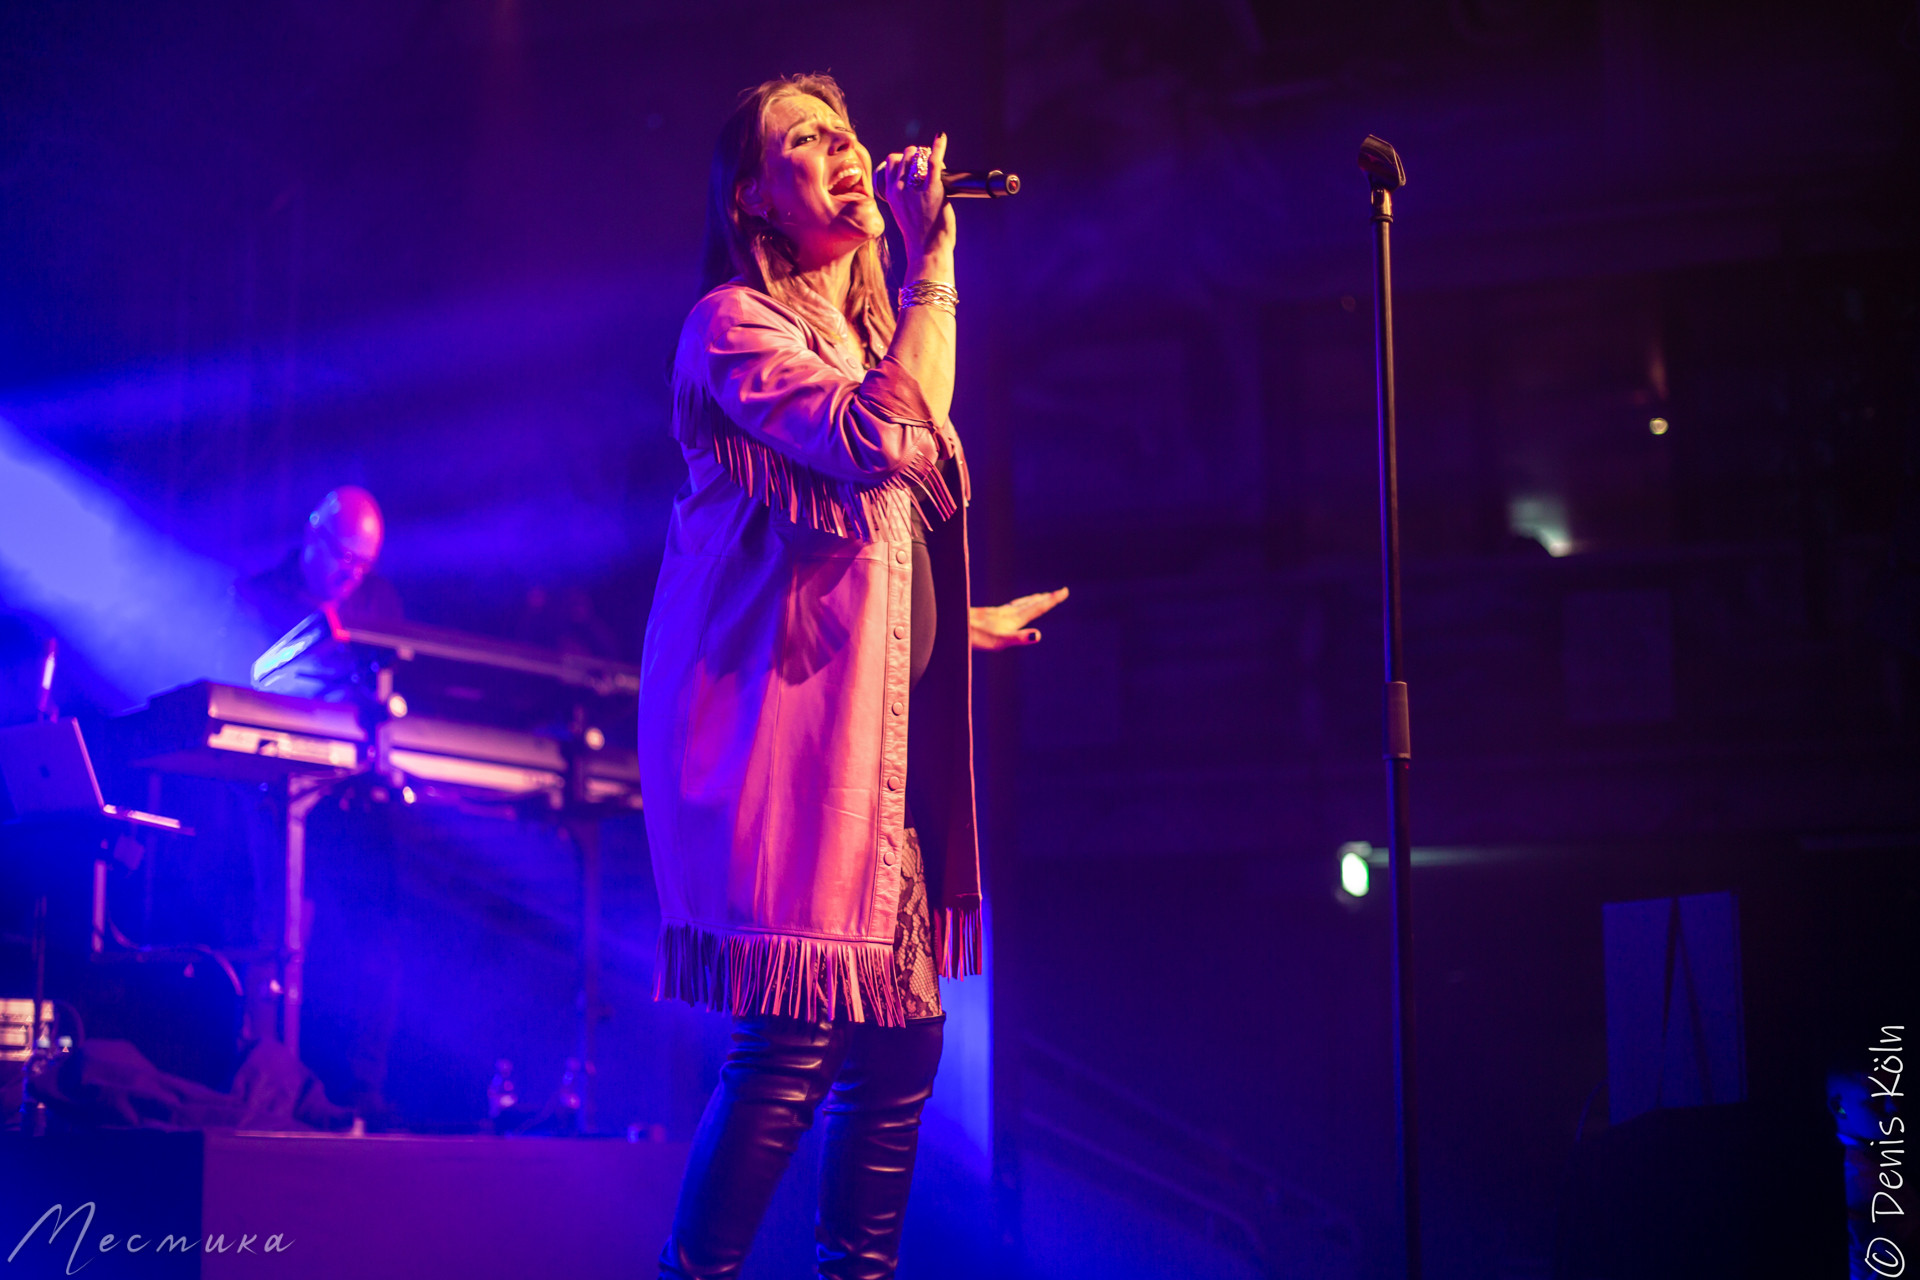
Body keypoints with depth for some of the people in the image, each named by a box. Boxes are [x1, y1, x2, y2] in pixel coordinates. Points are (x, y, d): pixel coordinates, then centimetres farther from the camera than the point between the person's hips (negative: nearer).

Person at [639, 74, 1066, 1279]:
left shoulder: (869, 336, 22)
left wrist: (969, 623, 38)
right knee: (796, 1044, -13)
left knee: (902, 1041, 6)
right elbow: (880, 441, -23)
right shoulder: (735, 325, -6)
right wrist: (935, 259, -16)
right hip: (786, 726, -9)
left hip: (886, 736, 9)